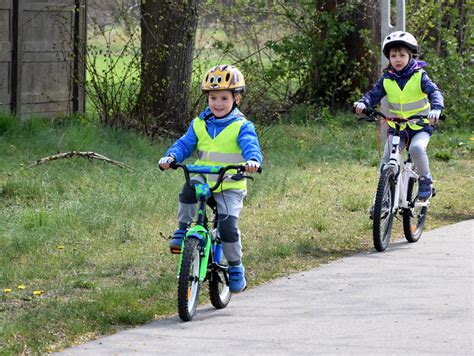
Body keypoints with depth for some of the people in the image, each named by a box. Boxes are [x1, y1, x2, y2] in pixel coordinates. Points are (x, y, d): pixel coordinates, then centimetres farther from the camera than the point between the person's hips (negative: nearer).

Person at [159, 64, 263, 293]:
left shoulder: (241, 126, -3)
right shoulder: (199, 124, 9)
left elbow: (251, 146, -18)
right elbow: (185, 144, 4)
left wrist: (253, 160, -42)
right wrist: (171, 156, -18)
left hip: (231, 187, -3)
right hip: (203, 180, 3)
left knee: (227, 225, -18)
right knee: (188, 190, -32)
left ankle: (236, 267, 4)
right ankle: (183, 229, -8)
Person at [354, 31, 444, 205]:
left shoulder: (419, 76, -9)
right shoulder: (386, 79, 0)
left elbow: (434, 92, -20)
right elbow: (374, 94, -3)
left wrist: (436, 109, -42)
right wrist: (363, 103, -27)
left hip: (420, 127, -3)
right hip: (396, 127, 4)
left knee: (416, 148, -31)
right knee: (387, 160, -7)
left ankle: (426, 180, -8)